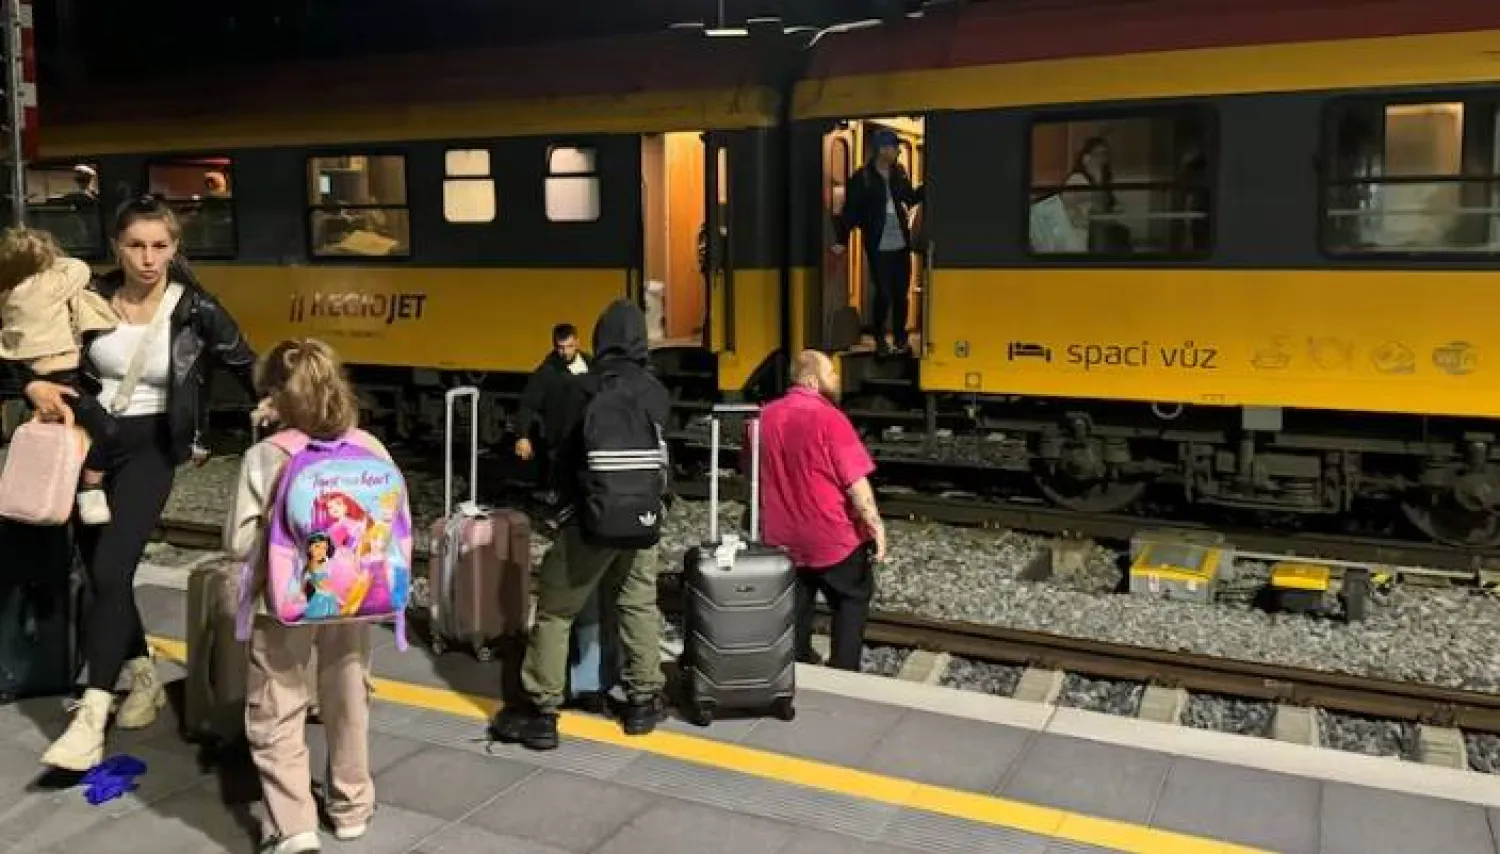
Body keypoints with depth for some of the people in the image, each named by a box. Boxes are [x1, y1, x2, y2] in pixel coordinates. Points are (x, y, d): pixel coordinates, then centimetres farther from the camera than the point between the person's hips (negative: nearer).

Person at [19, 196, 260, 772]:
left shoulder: (195, 310, -7)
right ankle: (145, 679, 30)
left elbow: (248, 368, 2)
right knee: (99, 572, 11)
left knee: (110, 570, -16)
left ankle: (92, 715, -13)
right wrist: (35, 387, -13)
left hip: (148, 448, -4)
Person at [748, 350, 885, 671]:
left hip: (782, 538, 5)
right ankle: (843, 672, 11)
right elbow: (856, 481, -20)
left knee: (795, 603, 21)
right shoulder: (828, 418, -18)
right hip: (832, 536, -5)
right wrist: (876, 524, -14)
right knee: (853, 598, 14)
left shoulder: (762, 418, 1)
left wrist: (767, 519, 28)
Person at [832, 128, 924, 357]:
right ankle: (879, 339, 17)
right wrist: (841, 240, -14)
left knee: (901, 293, 8)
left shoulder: (899, 173, 7)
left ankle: (900, 339, 22)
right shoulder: (862, 177, -8)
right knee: (884, 293, -3)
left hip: (901, 244, 5)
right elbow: (851, 211, -9)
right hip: (878, 247, -5)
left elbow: (911, 198, 19)